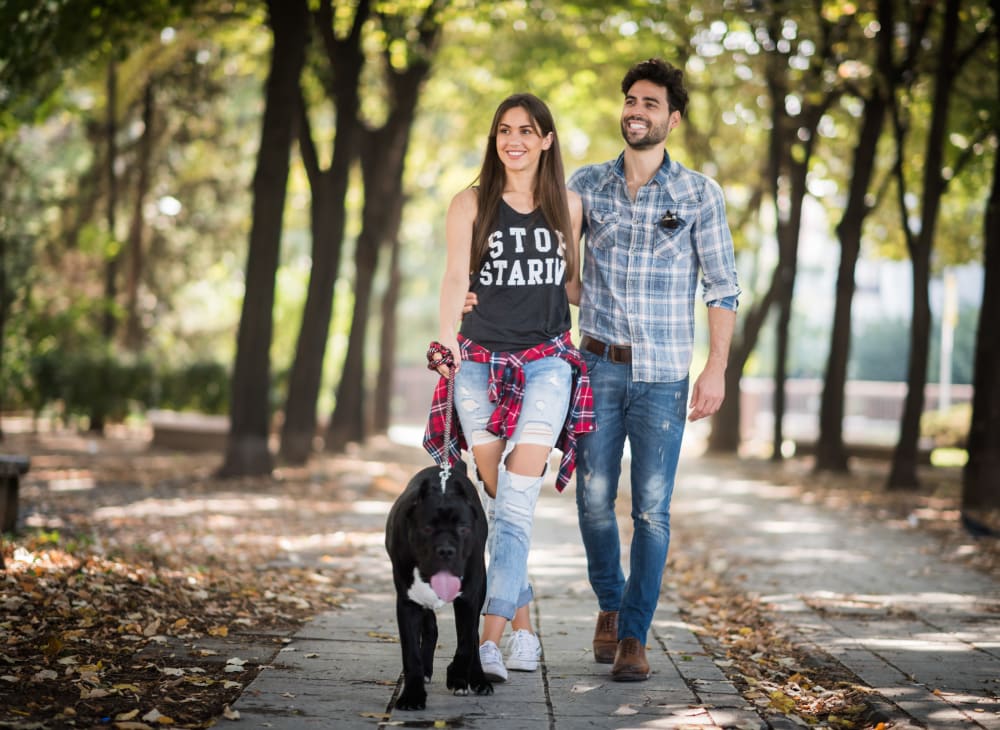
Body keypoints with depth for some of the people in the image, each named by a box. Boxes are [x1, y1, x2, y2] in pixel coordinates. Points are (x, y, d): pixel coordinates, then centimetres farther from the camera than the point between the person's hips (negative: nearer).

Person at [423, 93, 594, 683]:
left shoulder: (568, 205, 9)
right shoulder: (471, 204, 4)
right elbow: (456, 276, -11)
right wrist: (448, 336, -26)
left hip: (549, 362, 0)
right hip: (482, 362, 1)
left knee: (518, 499, -13)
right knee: (498, 501, 3)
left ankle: (489, 641, -19)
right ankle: (523, 629, 16)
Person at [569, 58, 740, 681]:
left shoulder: (700, 194, -1)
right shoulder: (587, 184, 6)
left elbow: (723, 287, 0)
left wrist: (717, 367, -8)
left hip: (663, 374, -2)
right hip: (598, 366, 2)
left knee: (652, 508, -3)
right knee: (594, 497, 4)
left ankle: (634, 636, 6)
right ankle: (610, 604, 28)